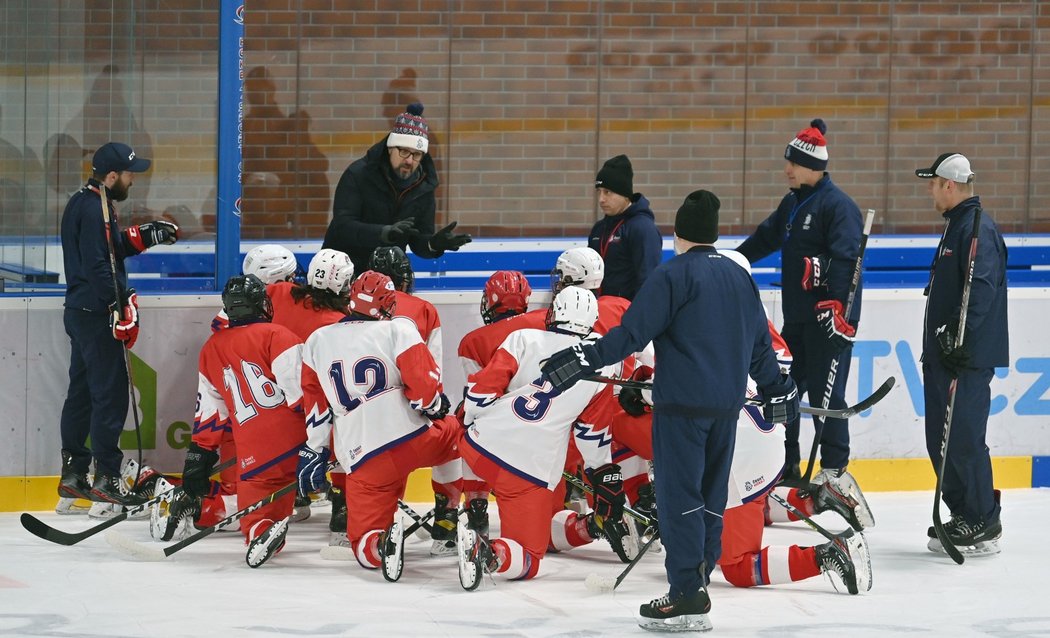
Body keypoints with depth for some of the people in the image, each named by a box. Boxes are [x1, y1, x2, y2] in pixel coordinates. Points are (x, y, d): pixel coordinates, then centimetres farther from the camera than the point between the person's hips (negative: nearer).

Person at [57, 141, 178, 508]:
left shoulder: (84, 203, 14)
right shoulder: (95, 209, -18)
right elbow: (97, 266, -24)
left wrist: (143, 237, 8)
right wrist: (120, 309, -22)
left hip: (82, 311, 11)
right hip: (96, 313, -11)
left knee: (82, 391, 15)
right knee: (110, 393, -7)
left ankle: (73, 476, 21)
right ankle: (106, 479, -5)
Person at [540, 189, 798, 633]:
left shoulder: (672, 275, -8)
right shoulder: (738, 277, 13)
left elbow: (633, 333, -15)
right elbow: (759, 342, 20)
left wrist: (584, 361, -12)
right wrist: (777, 389, 31)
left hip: (683, 403, -7)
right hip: (726, 405, 7)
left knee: (679, 494, -5)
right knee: (709, 496, 13)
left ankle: (686, 598, -8)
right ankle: (697, 585, 16)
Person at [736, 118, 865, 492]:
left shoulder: (837, 205, -13)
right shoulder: (793, 203, 16)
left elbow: (846, 258, -22)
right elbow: (765, 239, 31)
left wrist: (837, 305, -30)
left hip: (828, 318, -9)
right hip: (796, 316, 9)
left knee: (825, 392, -7)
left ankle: (835, 471, -1)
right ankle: (786, 467, 21)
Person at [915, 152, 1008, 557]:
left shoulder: (978, 230, -15)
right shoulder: (956, 225, 18)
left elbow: (981, 291, -25)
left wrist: (959, 338, -29)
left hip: (969, 357, -11)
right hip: (945, 354, 11)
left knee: (964, 440, -9)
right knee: (941, 441, 12)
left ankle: (983, 526, -5)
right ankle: (963, 516, 20)